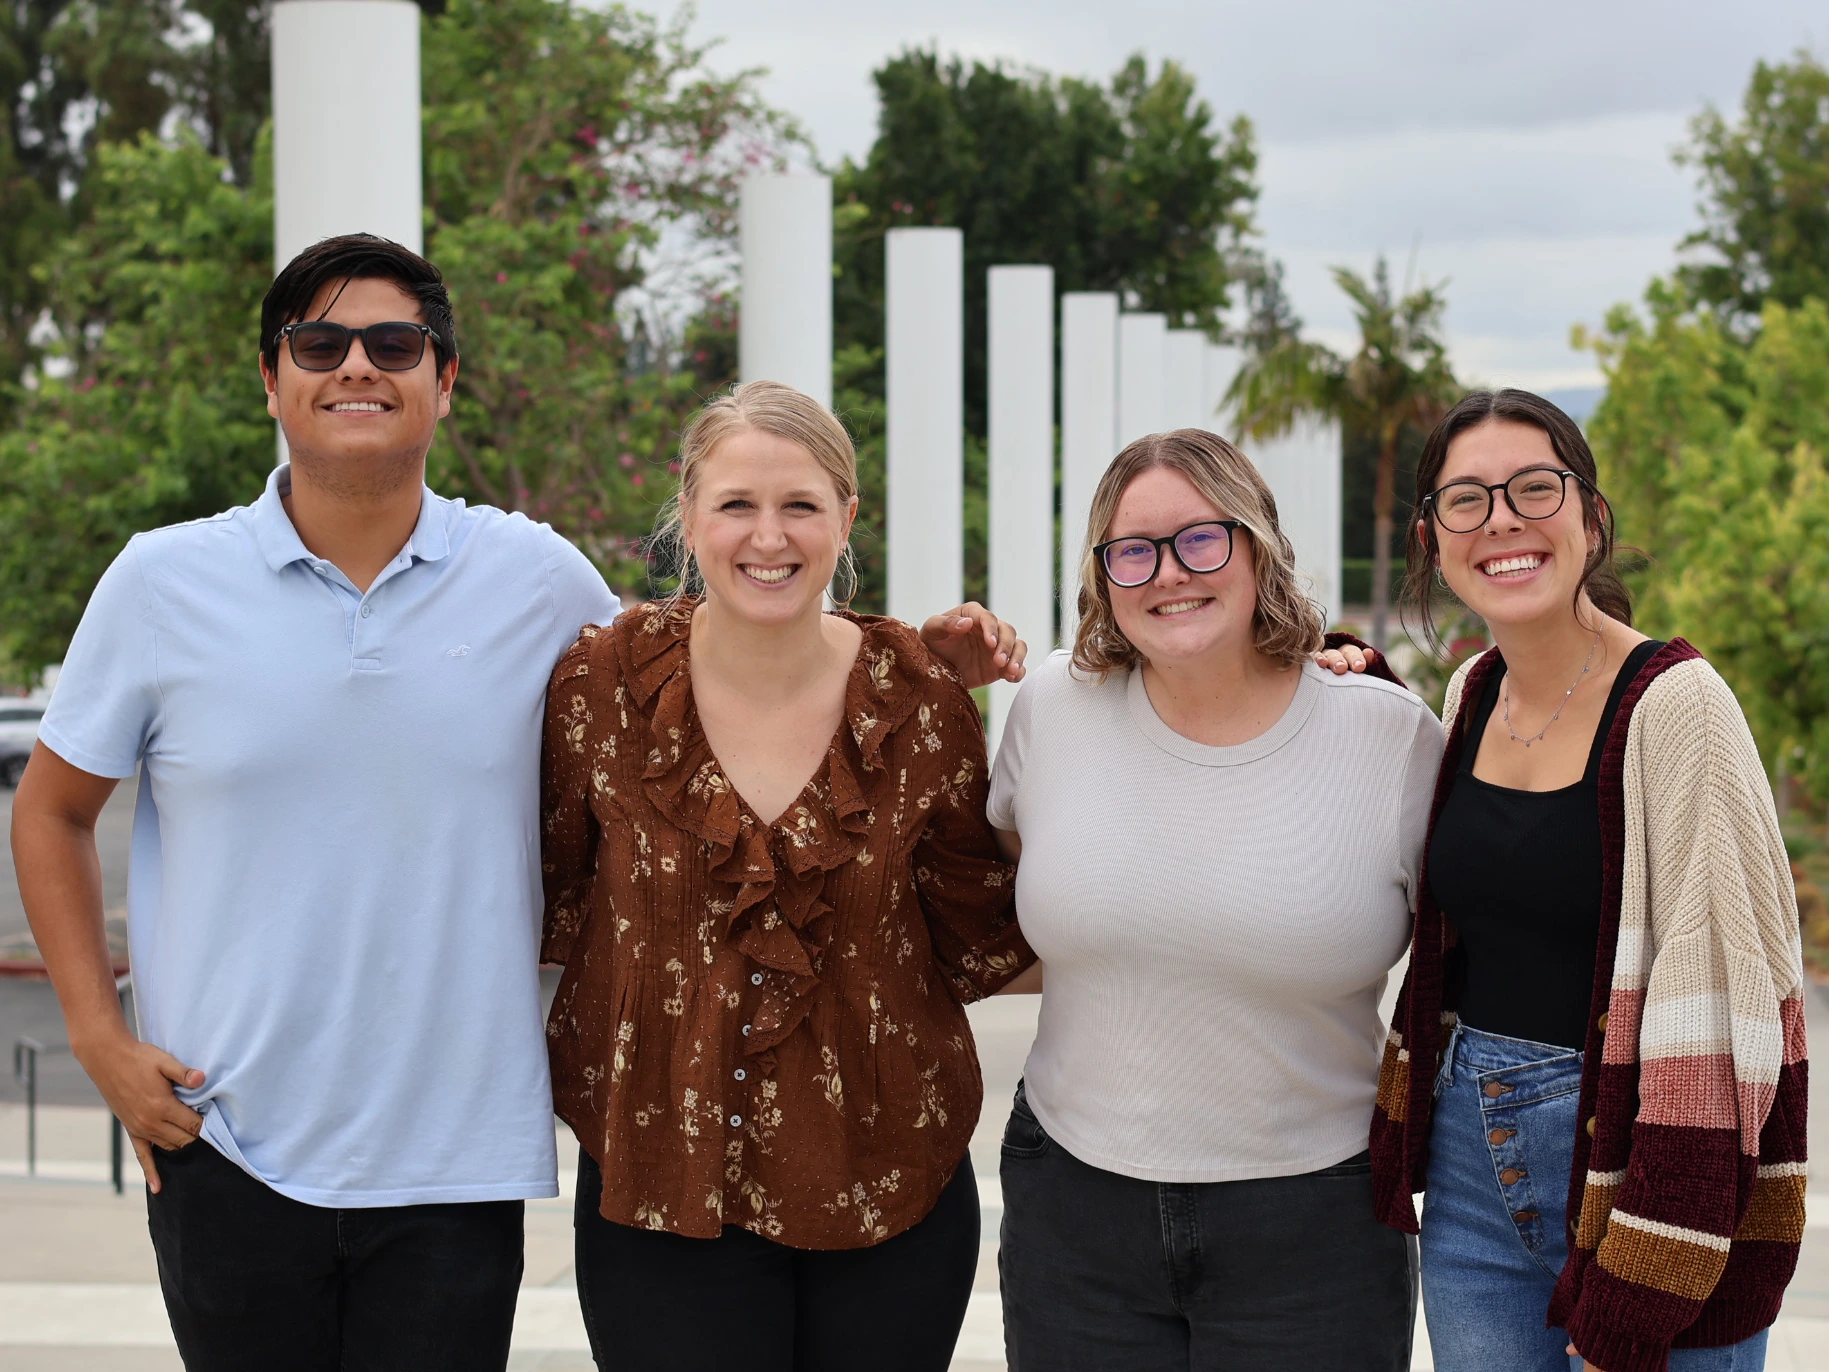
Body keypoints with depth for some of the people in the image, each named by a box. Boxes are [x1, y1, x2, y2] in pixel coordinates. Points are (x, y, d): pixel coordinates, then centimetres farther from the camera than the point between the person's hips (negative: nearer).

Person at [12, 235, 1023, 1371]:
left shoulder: (538, 579, 0)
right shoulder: (162, 584, -1)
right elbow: (53, 811, 11)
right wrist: (100, 1038, 1)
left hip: (456, 1158, 0)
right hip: (230, 1151, 0)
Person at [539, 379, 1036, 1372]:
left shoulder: (920, 702, -5)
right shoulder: (603, 685, -6)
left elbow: (970, 950, 3)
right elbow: (550, 908, 5)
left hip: (888, 1190, 1)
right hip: (661, 1187, -1)